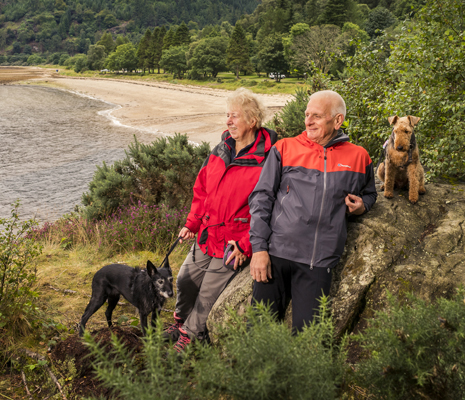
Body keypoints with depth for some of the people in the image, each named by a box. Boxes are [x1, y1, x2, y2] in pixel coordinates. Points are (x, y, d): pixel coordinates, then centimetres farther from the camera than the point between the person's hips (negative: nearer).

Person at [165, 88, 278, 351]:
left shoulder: (266, 160, -17)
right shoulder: (220, 151, 5)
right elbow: (202, 190, 15)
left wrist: (245, 244, -19)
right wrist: (192, 224, 11)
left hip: (233, 244, -6)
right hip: (207, 236, 6)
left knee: (208, 293, 5)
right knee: (186, 280, 16)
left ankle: (190, 335, 30)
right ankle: (181, 321, 44)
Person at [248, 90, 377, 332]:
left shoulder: (358, 157, 12)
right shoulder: (285, 148, 8)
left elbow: (369, 193, 31)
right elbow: (262, 197, 5)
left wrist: (362, 206, 6)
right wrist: (259, 248, -5)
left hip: (319, 261, 1)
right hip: (276, 254, 0)